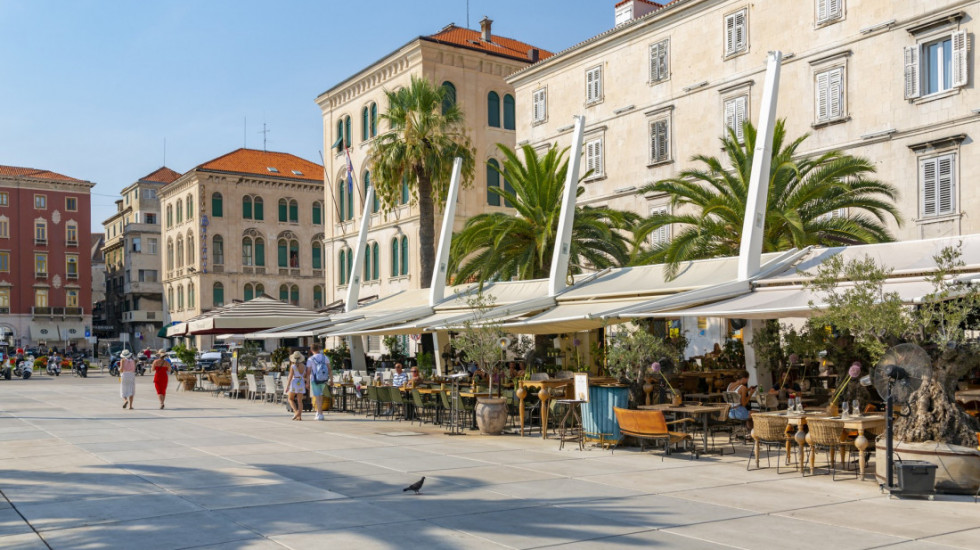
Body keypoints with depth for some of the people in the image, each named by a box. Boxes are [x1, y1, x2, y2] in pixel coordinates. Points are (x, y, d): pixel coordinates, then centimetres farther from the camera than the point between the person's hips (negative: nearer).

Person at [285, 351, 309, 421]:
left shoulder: (293, 366, -9)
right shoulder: (304, 366, 4)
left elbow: (290, 377, -11)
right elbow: (305, 376, 10)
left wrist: (287, 386, -8)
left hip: (294, 383, -4)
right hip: (301, 383, 4)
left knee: (290, 399, 9)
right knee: (300, 401, 6)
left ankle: (296, 411, -10)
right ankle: (299, 416, -1)